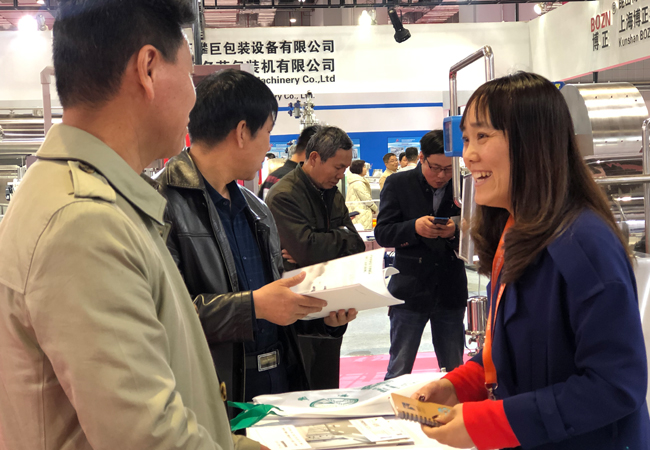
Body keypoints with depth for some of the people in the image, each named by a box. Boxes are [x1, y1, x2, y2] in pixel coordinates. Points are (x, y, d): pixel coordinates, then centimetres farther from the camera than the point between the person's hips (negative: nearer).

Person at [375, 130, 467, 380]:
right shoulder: (398, 184, 0)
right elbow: (382, 233, -5)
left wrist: (455, 232, -17)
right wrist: (414, 227, -22)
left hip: (451, 291, 2)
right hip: (410, 291, -1)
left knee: (454, 371, 12)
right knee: (399, 370, 6)